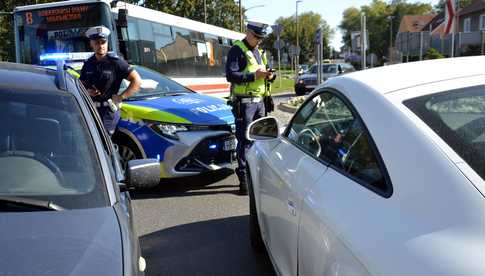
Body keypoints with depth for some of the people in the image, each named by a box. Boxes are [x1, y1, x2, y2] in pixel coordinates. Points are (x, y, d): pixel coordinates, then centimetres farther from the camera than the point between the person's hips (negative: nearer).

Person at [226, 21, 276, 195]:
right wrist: (254, 75, -20)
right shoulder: (237, 50, -5)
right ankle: (244, 179, -1)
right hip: (244, 102, -8)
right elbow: (231, 75, -15)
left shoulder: (260, 52, 21)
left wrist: (270, 76, 5)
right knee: (244, 140, -6)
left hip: (260, 101, 8)